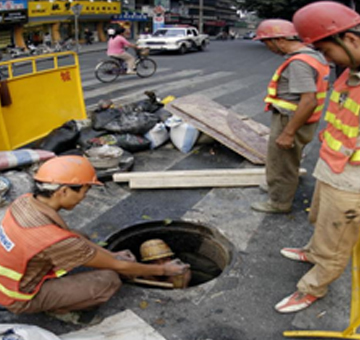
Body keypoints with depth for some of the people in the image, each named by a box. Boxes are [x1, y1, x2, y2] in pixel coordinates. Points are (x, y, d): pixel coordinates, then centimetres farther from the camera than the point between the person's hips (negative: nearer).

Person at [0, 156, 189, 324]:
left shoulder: (25, 201, -13)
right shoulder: (54, 240, -35)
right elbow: (118, 267, -22)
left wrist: (112, 254, 5)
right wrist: (161, 270, -8)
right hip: (22, 299, -8)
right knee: (109, 280, -19)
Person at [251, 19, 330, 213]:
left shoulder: (298, 63, -26)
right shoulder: (313, 55, 6)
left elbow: (309, 101, -31)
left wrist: (288, 133, -26)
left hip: (290, 122, -9)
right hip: (298, 121, 9)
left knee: (282, 165, 8)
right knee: (286, 161, 26)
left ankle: (279, 203, 25)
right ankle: (277, 187, 46)